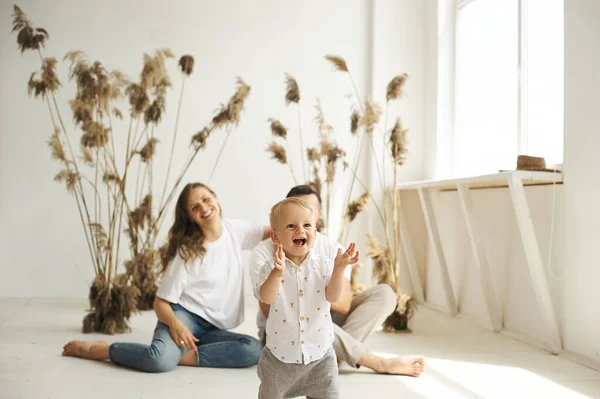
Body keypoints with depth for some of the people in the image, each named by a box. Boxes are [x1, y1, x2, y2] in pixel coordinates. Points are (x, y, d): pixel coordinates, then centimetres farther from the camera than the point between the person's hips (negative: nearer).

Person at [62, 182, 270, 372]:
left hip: (211, 328, 5)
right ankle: (94, 348, -12)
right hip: (185, 314, -5)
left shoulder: (235, 230, 3)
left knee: (254, 349, -26)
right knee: (160, 360, -37)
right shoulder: (187, 252, -10)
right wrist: (174, 323, -31)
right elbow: (161, 302, -9)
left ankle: (181, 355, -22)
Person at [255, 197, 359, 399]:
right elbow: (266, 298, -24)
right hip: (281, 353, 0)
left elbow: (333, 297, -15)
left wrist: (338, 270, -29)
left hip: (319, 352, 1)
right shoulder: (272, 267, -9)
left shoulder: (323, 265, -6)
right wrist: (277, 273, -41)